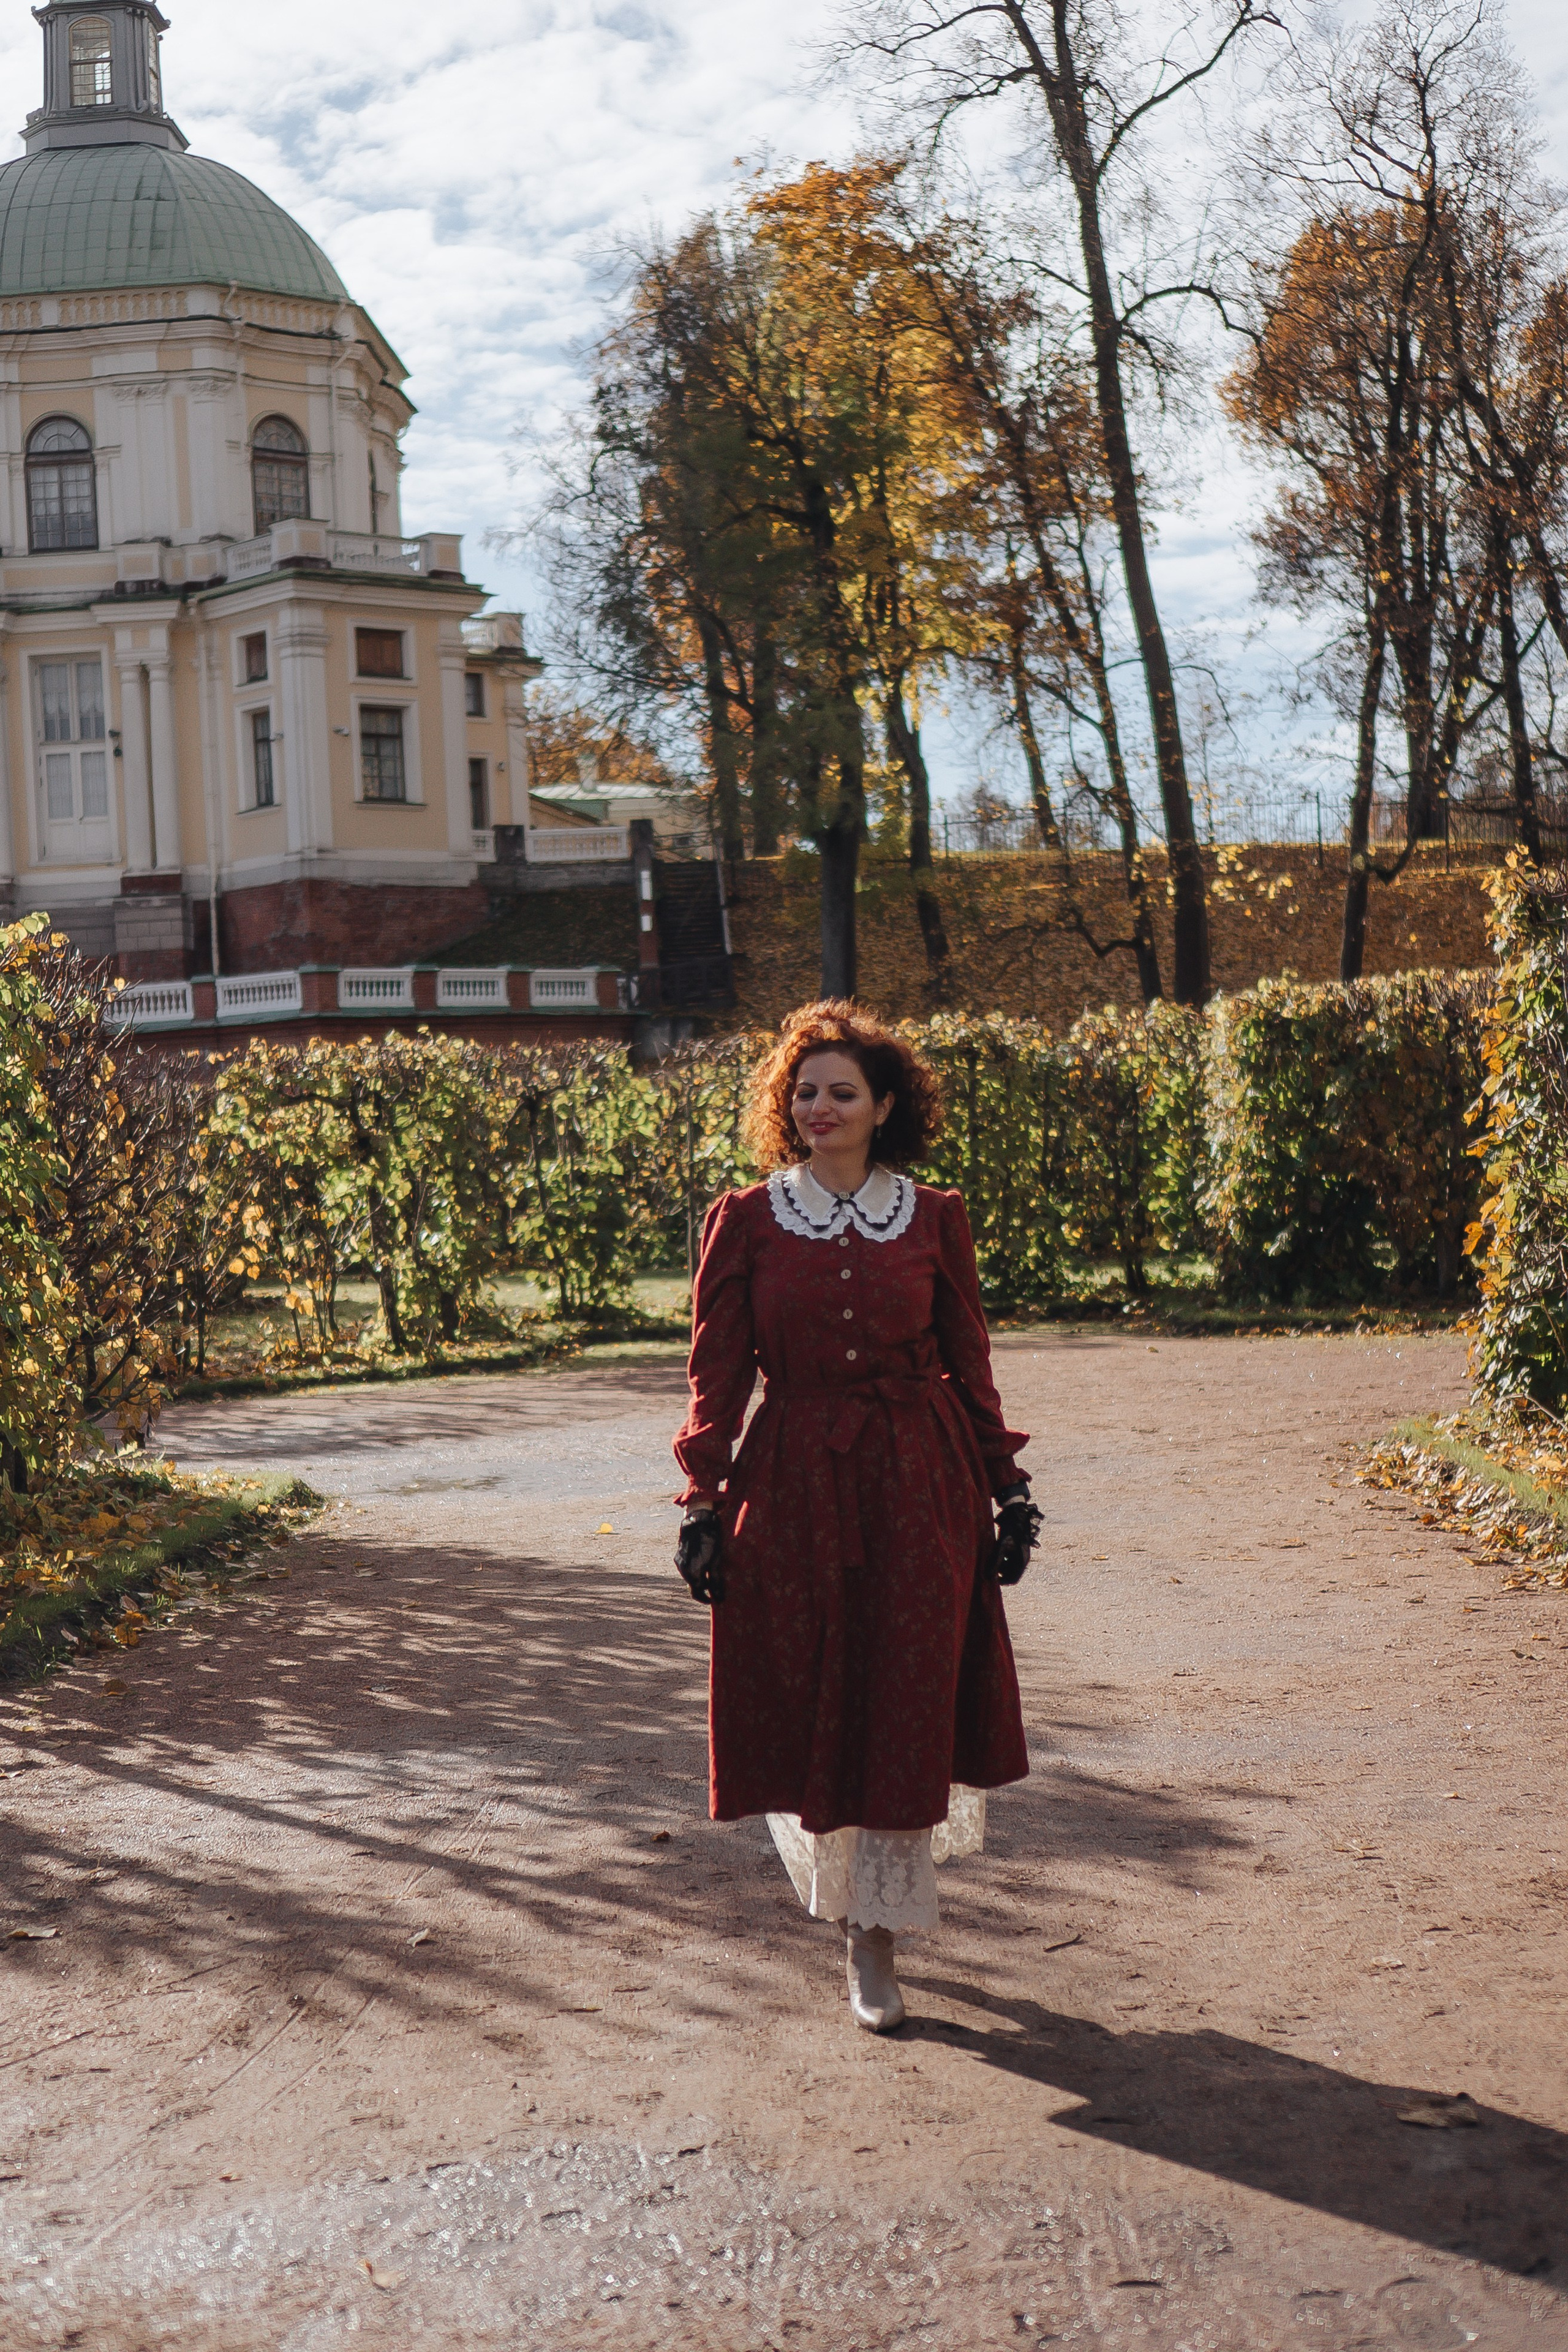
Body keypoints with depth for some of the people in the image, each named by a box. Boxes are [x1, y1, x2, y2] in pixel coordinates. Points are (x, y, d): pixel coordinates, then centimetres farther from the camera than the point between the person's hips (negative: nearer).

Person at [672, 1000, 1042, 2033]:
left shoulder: (934, 1219, 4)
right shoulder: (746, 1221, 1)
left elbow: (970, 1365, 8)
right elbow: (719, 1376, 2)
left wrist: (1009, 1487, 6)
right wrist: (704, 1502, -3)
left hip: (920, 1487, 1)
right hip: (793, 1485, 0)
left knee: (907, 1707, 1)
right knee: (802, 1707, 4)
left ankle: (876, 1933, 16)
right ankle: (841, 1887, 32)